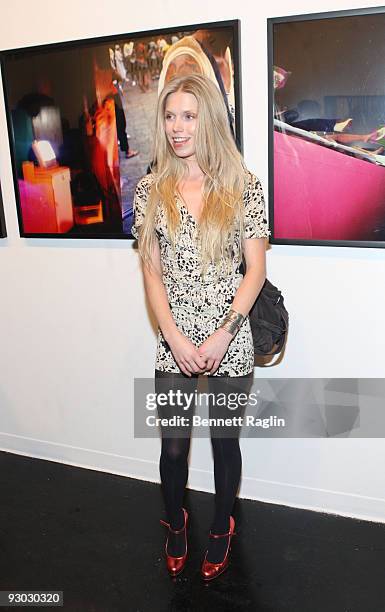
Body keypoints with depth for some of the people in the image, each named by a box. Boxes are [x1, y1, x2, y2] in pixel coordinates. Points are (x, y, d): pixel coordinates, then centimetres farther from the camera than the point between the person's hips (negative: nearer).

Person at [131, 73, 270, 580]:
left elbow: (256, 269, -4)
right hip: (174, 343, 2)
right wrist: (176, 338, -8)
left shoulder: (243, 185, -4)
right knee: (173, 447, 12)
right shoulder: (151, 189, 2)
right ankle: (175, 524, 42)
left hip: (230, 343, -1)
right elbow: (151, 271, 1)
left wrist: (223, 334, -12)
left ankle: (222, 529, 41)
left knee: (225, 441, 14)